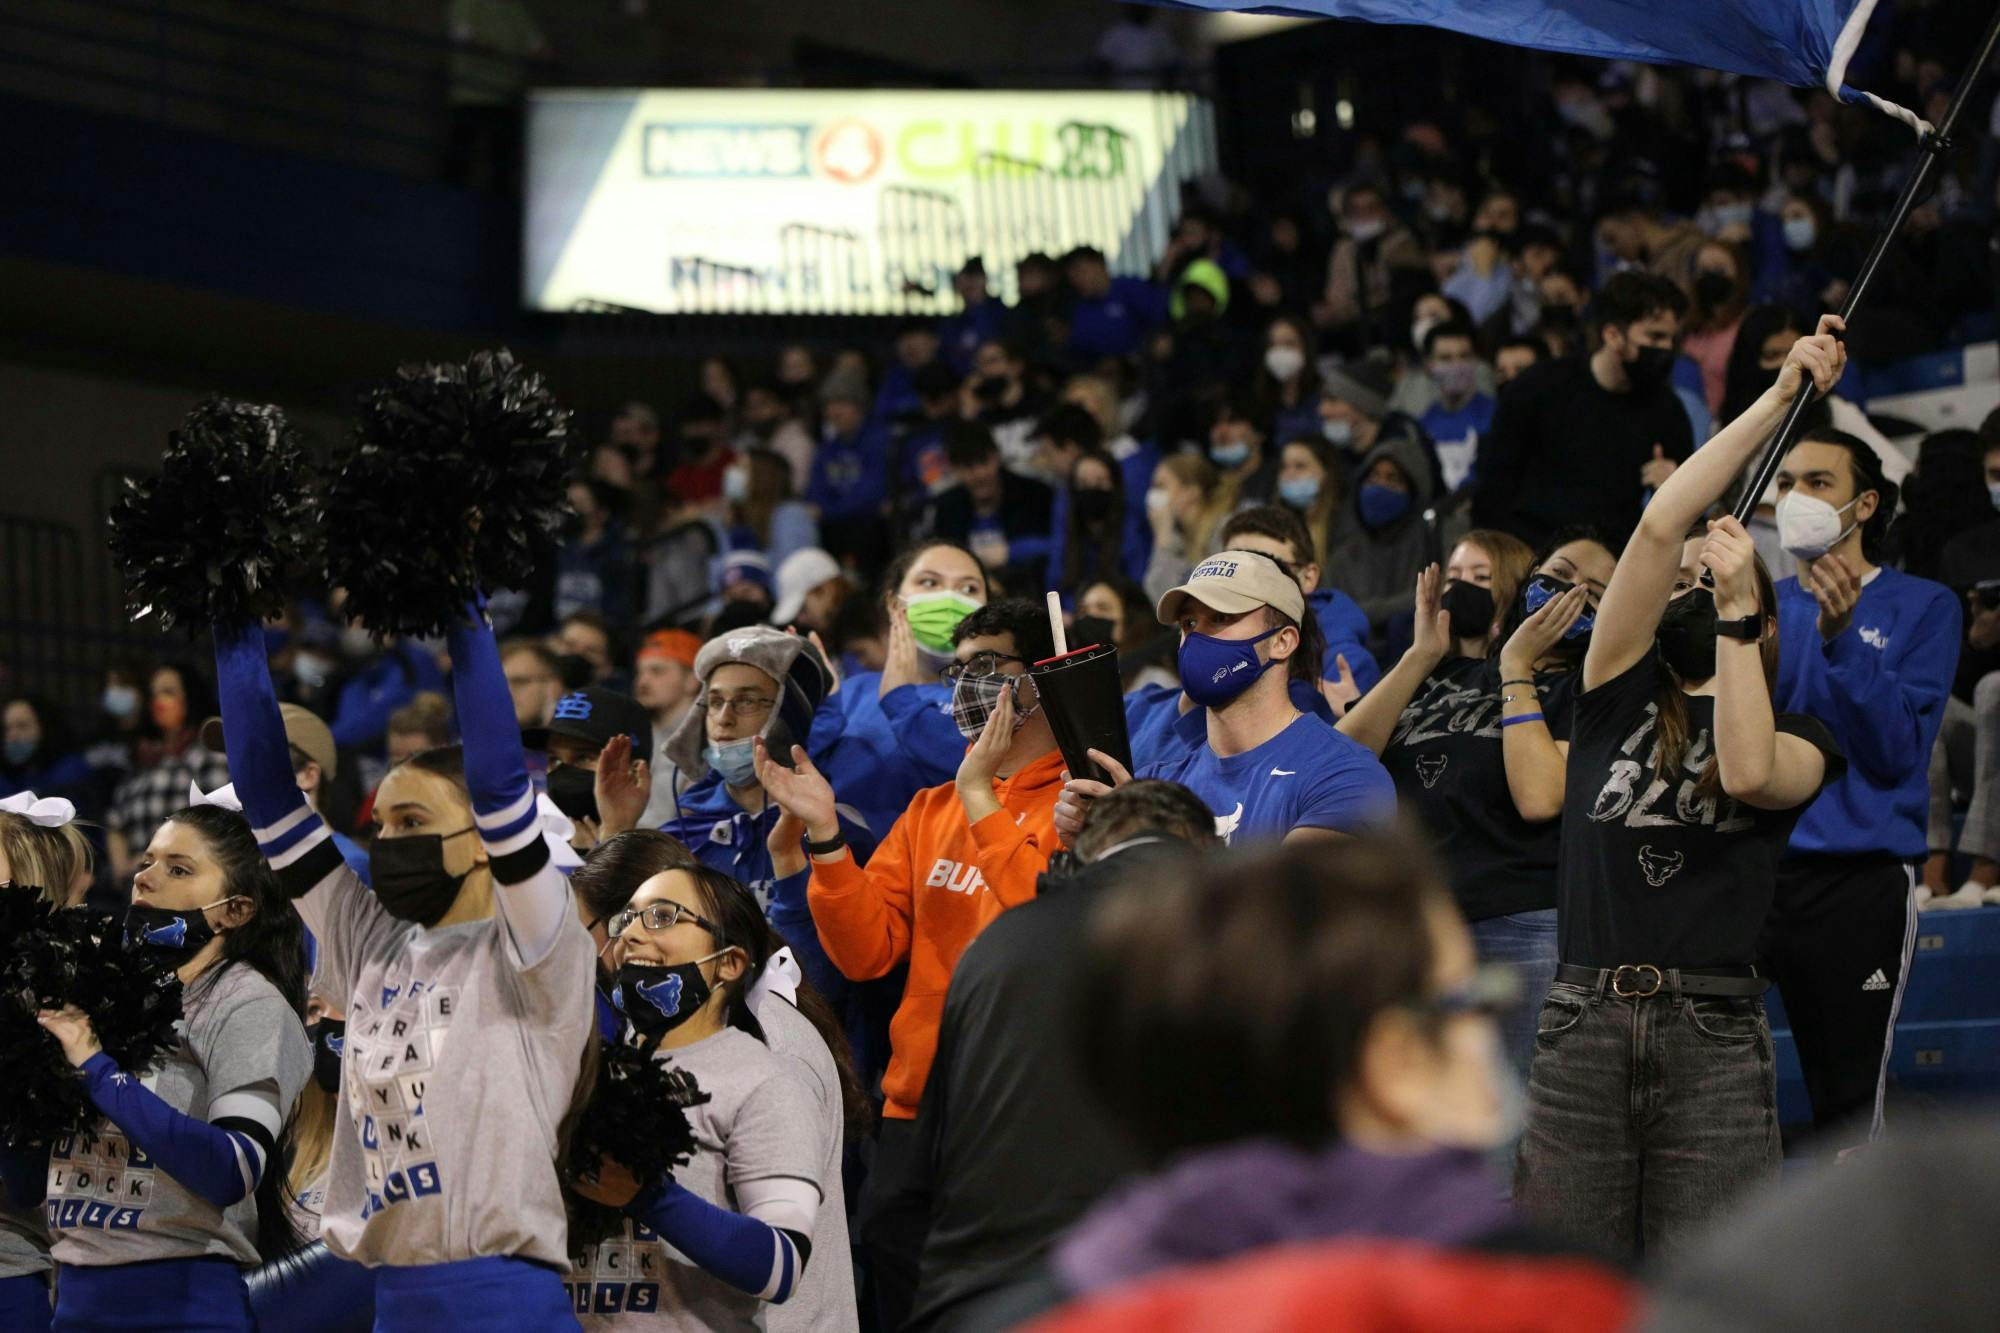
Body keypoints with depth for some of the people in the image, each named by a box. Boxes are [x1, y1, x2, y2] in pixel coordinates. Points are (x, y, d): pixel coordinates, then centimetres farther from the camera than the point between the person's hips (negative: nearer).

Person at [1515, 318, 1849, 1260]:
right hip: (1582, 1020, 2)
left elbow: (1746, 773, -14)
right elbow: (1659, 527, 2)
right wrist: (1777, 398, 1)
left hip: (1713, 1033, -1)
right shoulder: (1622, 693, 13)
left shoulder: (1799, 740, 11)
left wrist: (1738, 610, -12)